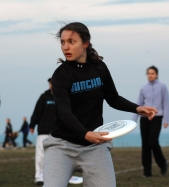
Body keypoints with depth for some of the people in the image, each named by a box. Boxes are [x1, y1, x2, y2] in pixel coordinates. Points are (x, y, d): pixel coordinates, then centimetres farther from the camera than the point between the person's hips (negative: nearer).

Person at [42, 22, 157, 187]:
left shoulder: (99, 68, 1)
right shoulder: (61, 74, -11)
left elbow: (113, 98, 16)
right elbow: (64, 111, -24)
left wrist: (137, 108, -3)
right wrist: (85, 134, -42)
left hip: (95, 146, 3)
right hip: (62, 144, -3)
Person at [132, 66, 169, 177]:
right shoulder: (143, 89, 11)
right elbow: (139, 105, 13)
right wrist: (134, 121, 8)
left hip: (156, 118, -3)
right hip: (145, 118, 3)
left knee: (153, 142, -14)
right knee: (145, 144, 0)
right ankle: (147, 171, 4)